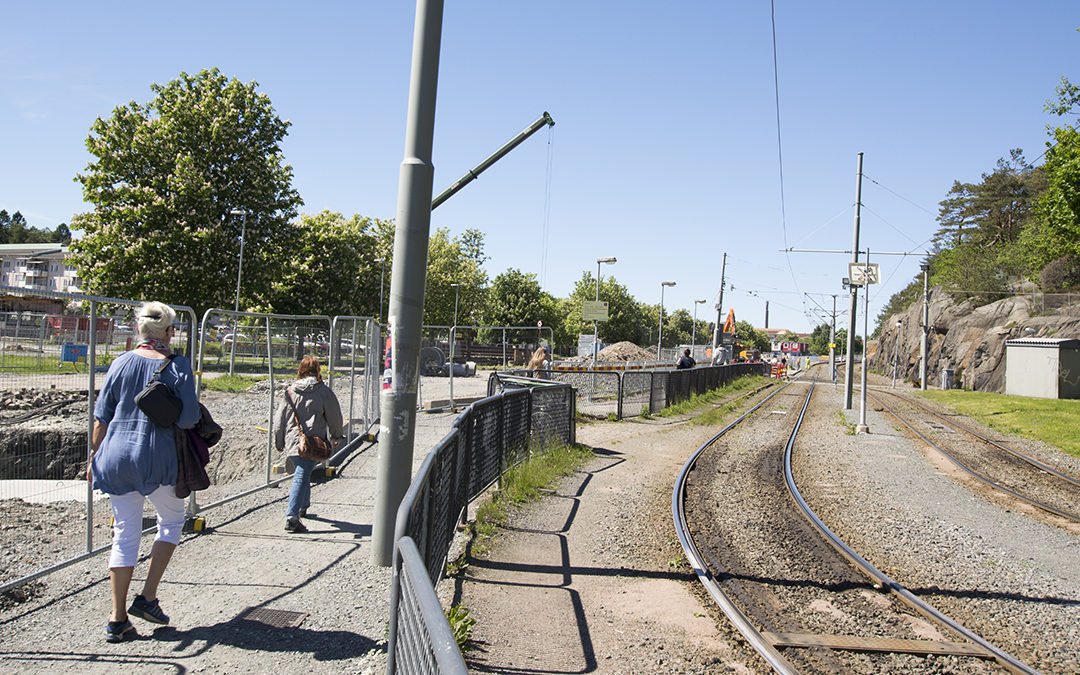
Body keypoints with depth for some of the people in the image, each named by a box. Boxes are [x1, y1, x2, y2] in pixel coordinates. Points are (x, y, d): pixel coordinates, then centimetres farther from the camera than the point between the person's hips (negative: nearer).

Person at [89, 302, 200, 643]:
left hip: (116, 457, 4)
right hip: (157, 459, -4)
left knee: (124, 533, 10)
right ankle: (147, 598, 12)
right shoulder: (177, 366, -8)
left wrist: (94, 456, 15)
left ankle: (118, 619, 13)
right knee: (172, 520, 19)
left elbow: (101, 416, 5)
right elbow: (188, 419, -13)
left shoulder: (121, 362, 3)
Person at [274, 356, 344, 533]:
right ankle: (292, 517, -20)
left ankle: (303, 507, 40)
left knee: (301, 475, 24)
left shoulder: (290, 391, 7)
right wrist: (336, 436, 23)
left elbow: (280, 418, 10)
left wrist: (279, 442, 21)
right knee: (301, 477, -9)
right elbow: (334, 415, 5)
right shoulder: (323, 392, -3)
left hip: (291, 442, 5)